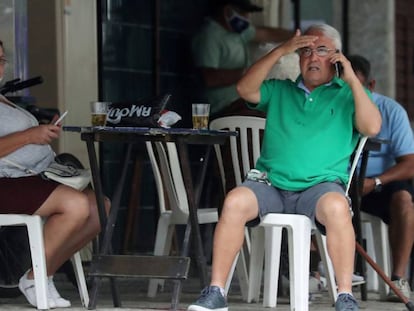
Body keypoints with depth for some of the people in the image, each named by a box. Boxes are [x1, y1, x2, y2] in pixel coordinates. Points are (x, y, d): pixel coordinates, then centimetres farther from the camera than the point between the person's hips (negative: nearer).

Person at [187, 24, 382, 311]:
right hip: (271, 185, 2)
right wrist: (281, 50, 1)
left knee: (337, 207, -38)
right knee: (235, 201, -29)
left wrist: (352, 79, -1)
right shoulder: (280, 91, 24)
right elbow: (245, 89, 6)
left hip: (321, 185, -2)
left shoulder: (348, 95, 18)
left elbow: (372, 128, 1)